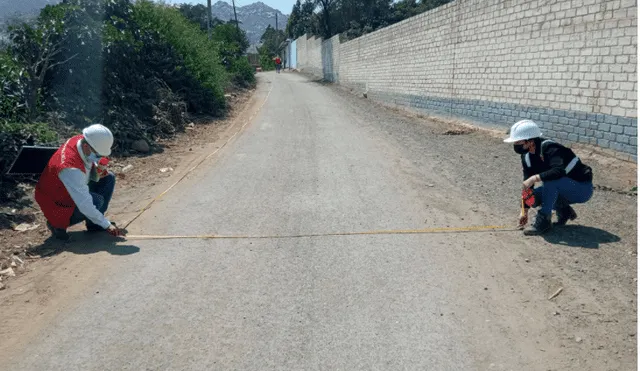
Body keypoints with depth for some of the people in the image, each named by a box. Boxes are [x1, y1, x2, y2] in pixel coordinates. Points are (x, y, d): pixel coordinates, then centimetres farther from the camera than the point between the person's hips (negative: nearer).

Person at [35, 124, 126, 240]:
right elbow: (85, 205, -35)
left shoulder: (82, 140, -15)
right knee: (97, 201, -28)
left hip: (75, 192, 9)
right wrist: (107, 225, -29)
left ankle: (94, 224, 6)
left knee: (109, 178, 0)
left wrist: (97, 172, -18)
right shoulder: (70, 168, -38)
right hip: (57, 205, -9)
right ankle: (58, 225, -5)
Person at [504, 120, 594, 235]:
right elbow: (527, 184, 2)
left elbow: (559, 171, -42)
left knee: (550, 179, -33)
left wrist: (535, 178, -44)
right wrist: (525, 211, 2)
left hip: (583, 188, -8)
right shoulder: (527, 156, -2)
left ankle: (543, 221, -21)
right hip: (563, 189, 8)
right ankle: (564, 211, 11)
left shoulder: (548, 147, -26)